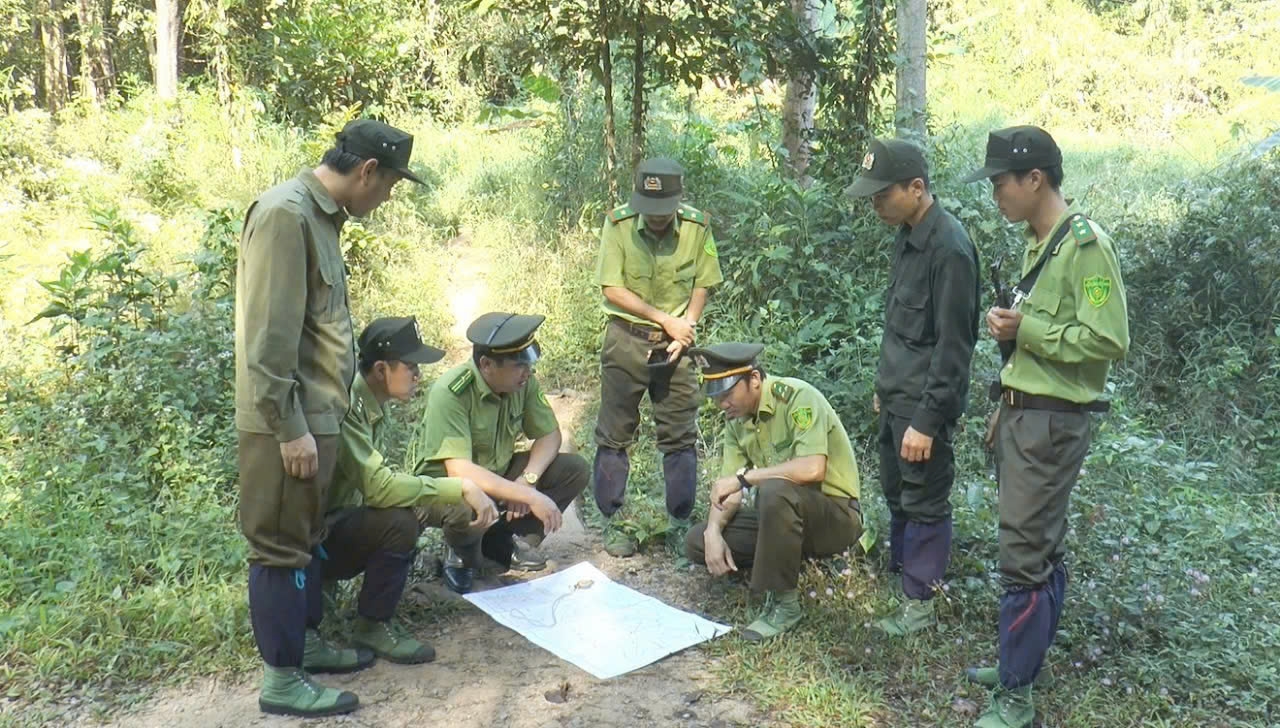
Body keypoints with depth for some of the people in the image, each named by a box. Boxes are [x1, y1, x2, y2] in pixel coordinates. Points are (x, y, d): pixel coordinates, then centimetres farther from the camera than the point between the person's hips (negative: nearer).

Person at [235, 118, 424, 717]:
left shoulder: (321, 214, 12)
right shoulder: (285, 213, -19)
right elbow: (269, 336, -22)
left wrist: (319, 417, 17)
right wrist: (290, 426, -21)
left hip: (316, 414, 10)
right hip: (288, 421, -10)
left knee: (306, 538, 19)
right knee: (282, 545, 2)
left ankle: (301, 641, 34)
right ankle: (281, 679, 14)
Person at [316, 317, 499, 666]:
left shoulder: (371, 402, 4)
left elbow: (376, 482, 2)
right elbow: (379, 486, -32)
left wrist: (458, 497, -10)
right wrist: (462, 488, -27)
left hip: (343, 516, 9)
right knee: (400, 522, -28)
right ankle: (372, 625, -8)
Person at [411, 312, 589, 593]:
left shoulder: (524, 382, -13)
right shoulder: (450, 393, -31)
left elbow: (549, 434, -3)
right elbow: (459, 469, -38)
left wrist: (528, 479, -22)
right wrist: (531, 497, -39)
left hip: (498, 472, 6)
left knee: (575, 470, -10)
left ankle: (501, 540, 2)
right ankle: (463, 555, -3)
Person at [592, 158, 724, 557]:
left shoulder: (697, 227, -7)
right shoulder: (618, 224, -12)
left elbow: (702, 285, 3)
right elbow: (612, 289, -12)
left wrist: (686, 328, -10)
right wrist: (667, 319, -15)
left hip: (675, 344, 1)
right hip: (626, 339, -1)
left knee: (681, 437, 5)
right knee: (615, 436, 5)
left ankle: (681, 523, 17)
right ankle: (612, 522, 17)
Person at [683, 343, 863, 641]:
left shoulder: (797, 397, -21)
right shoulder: (736, 419, 2)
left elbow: (813, 469, -35)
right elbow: (728, 488, 2)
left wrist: (743, 477, -28)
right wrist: (714, 531, -16)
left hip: (836, 515, -7)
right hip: (784, 512, 7)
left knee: (774, 491, -38)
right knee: (697, 542, -6)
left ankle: (784, 602, -20)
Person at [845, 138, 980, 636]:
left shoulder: (949, 249, -21)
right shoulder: (907, 237, 7)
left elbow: (953, 346, -22)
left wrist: (927, 420, -21)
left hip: (923, 405, -9)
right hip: (896, 397, 9)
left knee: (925, 503, 4)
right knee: (896, 492, 20)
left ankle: (919, 604, 17)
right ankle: (900, 570, 37)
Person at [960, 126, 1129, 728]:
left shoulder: (1086, 244, -16)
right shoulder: (1039, 242, 12)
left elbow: (1108, 341, -21)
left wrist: (1025, 329, -19)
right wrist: (1010, 325, 8)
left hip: (1052, 421, -9)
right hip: (1022, 411, 9)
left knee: (1024, 554, -6)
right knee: (1042, 549, 17)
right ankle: (1022, 662, 28)